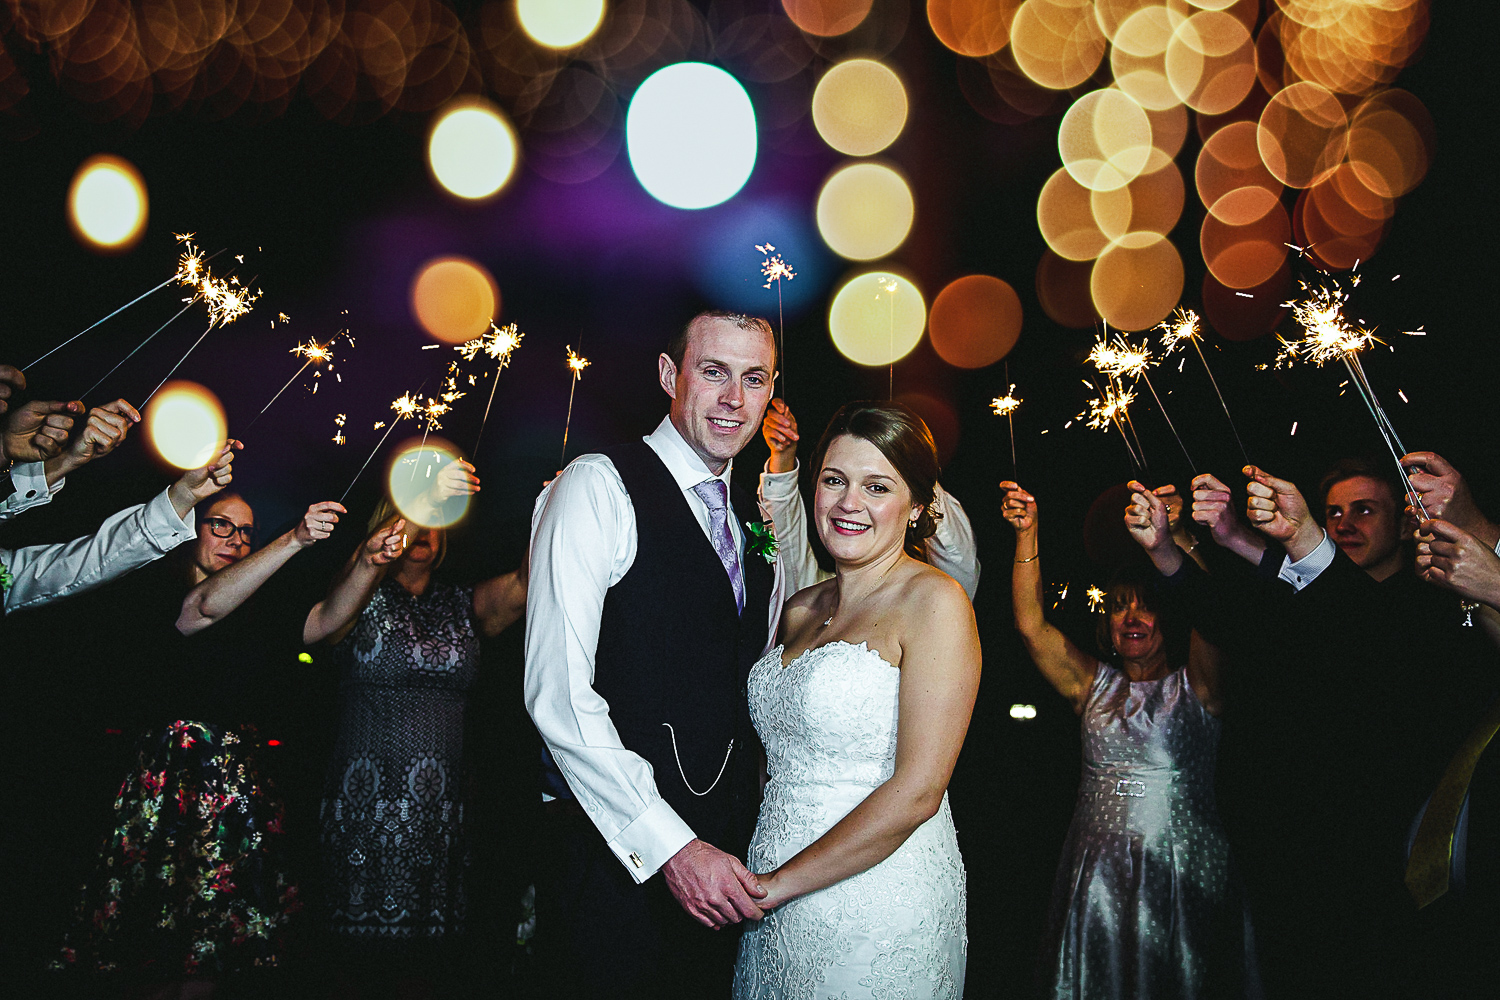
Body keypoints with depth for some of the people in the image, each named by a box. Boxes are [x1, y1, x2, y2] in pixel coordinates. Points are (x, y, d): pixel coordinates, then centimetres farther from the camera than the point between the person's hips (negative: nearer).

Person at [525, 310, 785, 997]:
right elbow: (557, 691, -19)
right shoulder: (599, 486, -11)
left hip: (721, 855, 6)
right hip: (615, 856, -6)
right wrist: (669, 845, -20)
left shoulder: (756, 528, 11)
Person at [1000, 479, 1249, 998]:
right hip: (1097, 874, 3)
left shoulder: (1196, 685, 0)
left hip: (1183, 874, -3)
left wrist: (1163, 547, -36)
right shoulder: (1093, 684, 9)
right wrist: (1026, 534, -15)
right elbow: (1031, 624, -3)